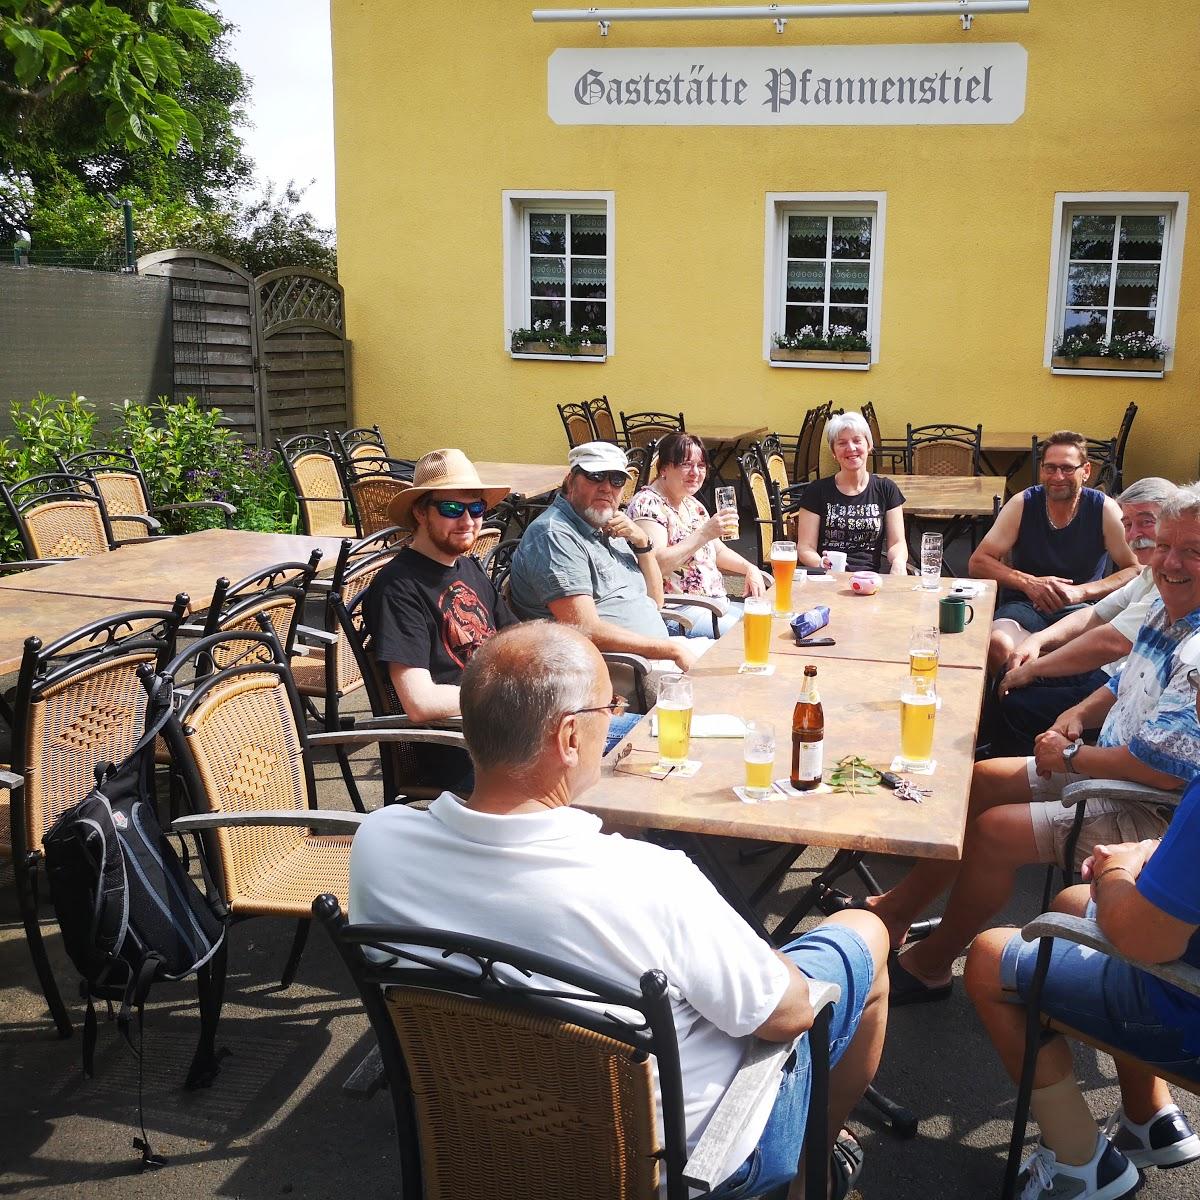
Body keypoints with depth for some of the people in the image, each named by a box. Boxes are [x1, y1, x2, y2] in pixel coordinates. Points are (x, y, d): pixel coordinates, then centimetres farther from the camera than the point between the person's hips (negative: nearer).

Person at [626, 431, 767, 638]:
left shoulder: (692, 505, 18)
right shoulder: (647, 504, -12)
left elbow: (718, 551, 28)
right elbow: (656, 564, -25)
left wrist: (750, 568, 9)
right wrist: (704, 534, -28)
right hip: (676, 612, -10)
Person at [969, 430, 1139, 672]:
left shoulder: (1105, 509, -1)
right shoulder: (1022, 505, 1)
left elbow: (1137, 569, -4)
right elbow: (978, 562, -1)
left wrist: (1082, 592, -18)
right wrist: (1028, 582, -16)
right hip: (1023, 605, 0)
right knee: (997, 646, -36)